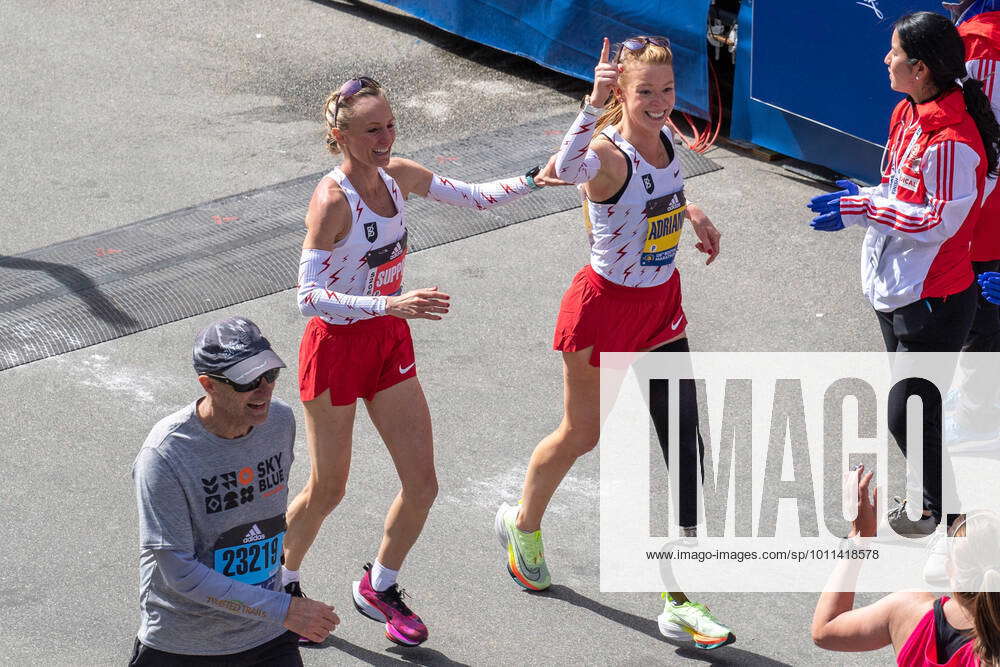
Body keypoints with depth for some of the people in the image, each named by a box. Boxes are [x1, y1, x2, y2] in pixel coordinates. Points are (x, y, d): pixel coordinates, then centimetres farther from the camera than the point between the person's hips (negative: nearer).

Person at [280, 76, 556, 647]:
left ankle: (379, 588, 31)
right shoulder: (332, 200, -25)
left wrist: (534, 181, 0)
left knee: (422, 484, 6)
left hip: (389, 342, 6)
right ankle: (280, 580, 37)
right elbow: (309, 297, -31)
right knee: (328, 491, 9)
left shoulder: (400, 176, -3)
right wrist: (391, 305, -39)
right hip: (337, 346, -6)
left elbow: (476, 198, 14)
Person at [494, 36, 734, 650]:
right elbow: (567, 169, -51)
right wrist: (593, 104, -59)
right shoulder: (607, 152, -25)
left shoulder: (666, 138, -2)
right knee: (582, 435, 13)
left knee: (685, 445, 1)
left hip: (662, 307, 6)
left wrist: (691, 213, 8)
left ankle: (681, 604, 6)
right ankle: (523, 523, 46)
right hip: (608, 305, -6)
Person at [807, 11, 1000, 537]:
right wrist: (864, 198, -2)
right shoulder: (908, 114, 3)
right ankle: (931, 493, 37)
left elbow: (939, 219, -25)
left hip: (932, 301, -10)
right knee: (911, 406, 21)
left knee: (907, 415, -1)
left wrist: (862, 209, -23)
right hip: (896, 290, 10)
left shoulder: (952, 139, -27)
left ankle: (944, 511, 19)